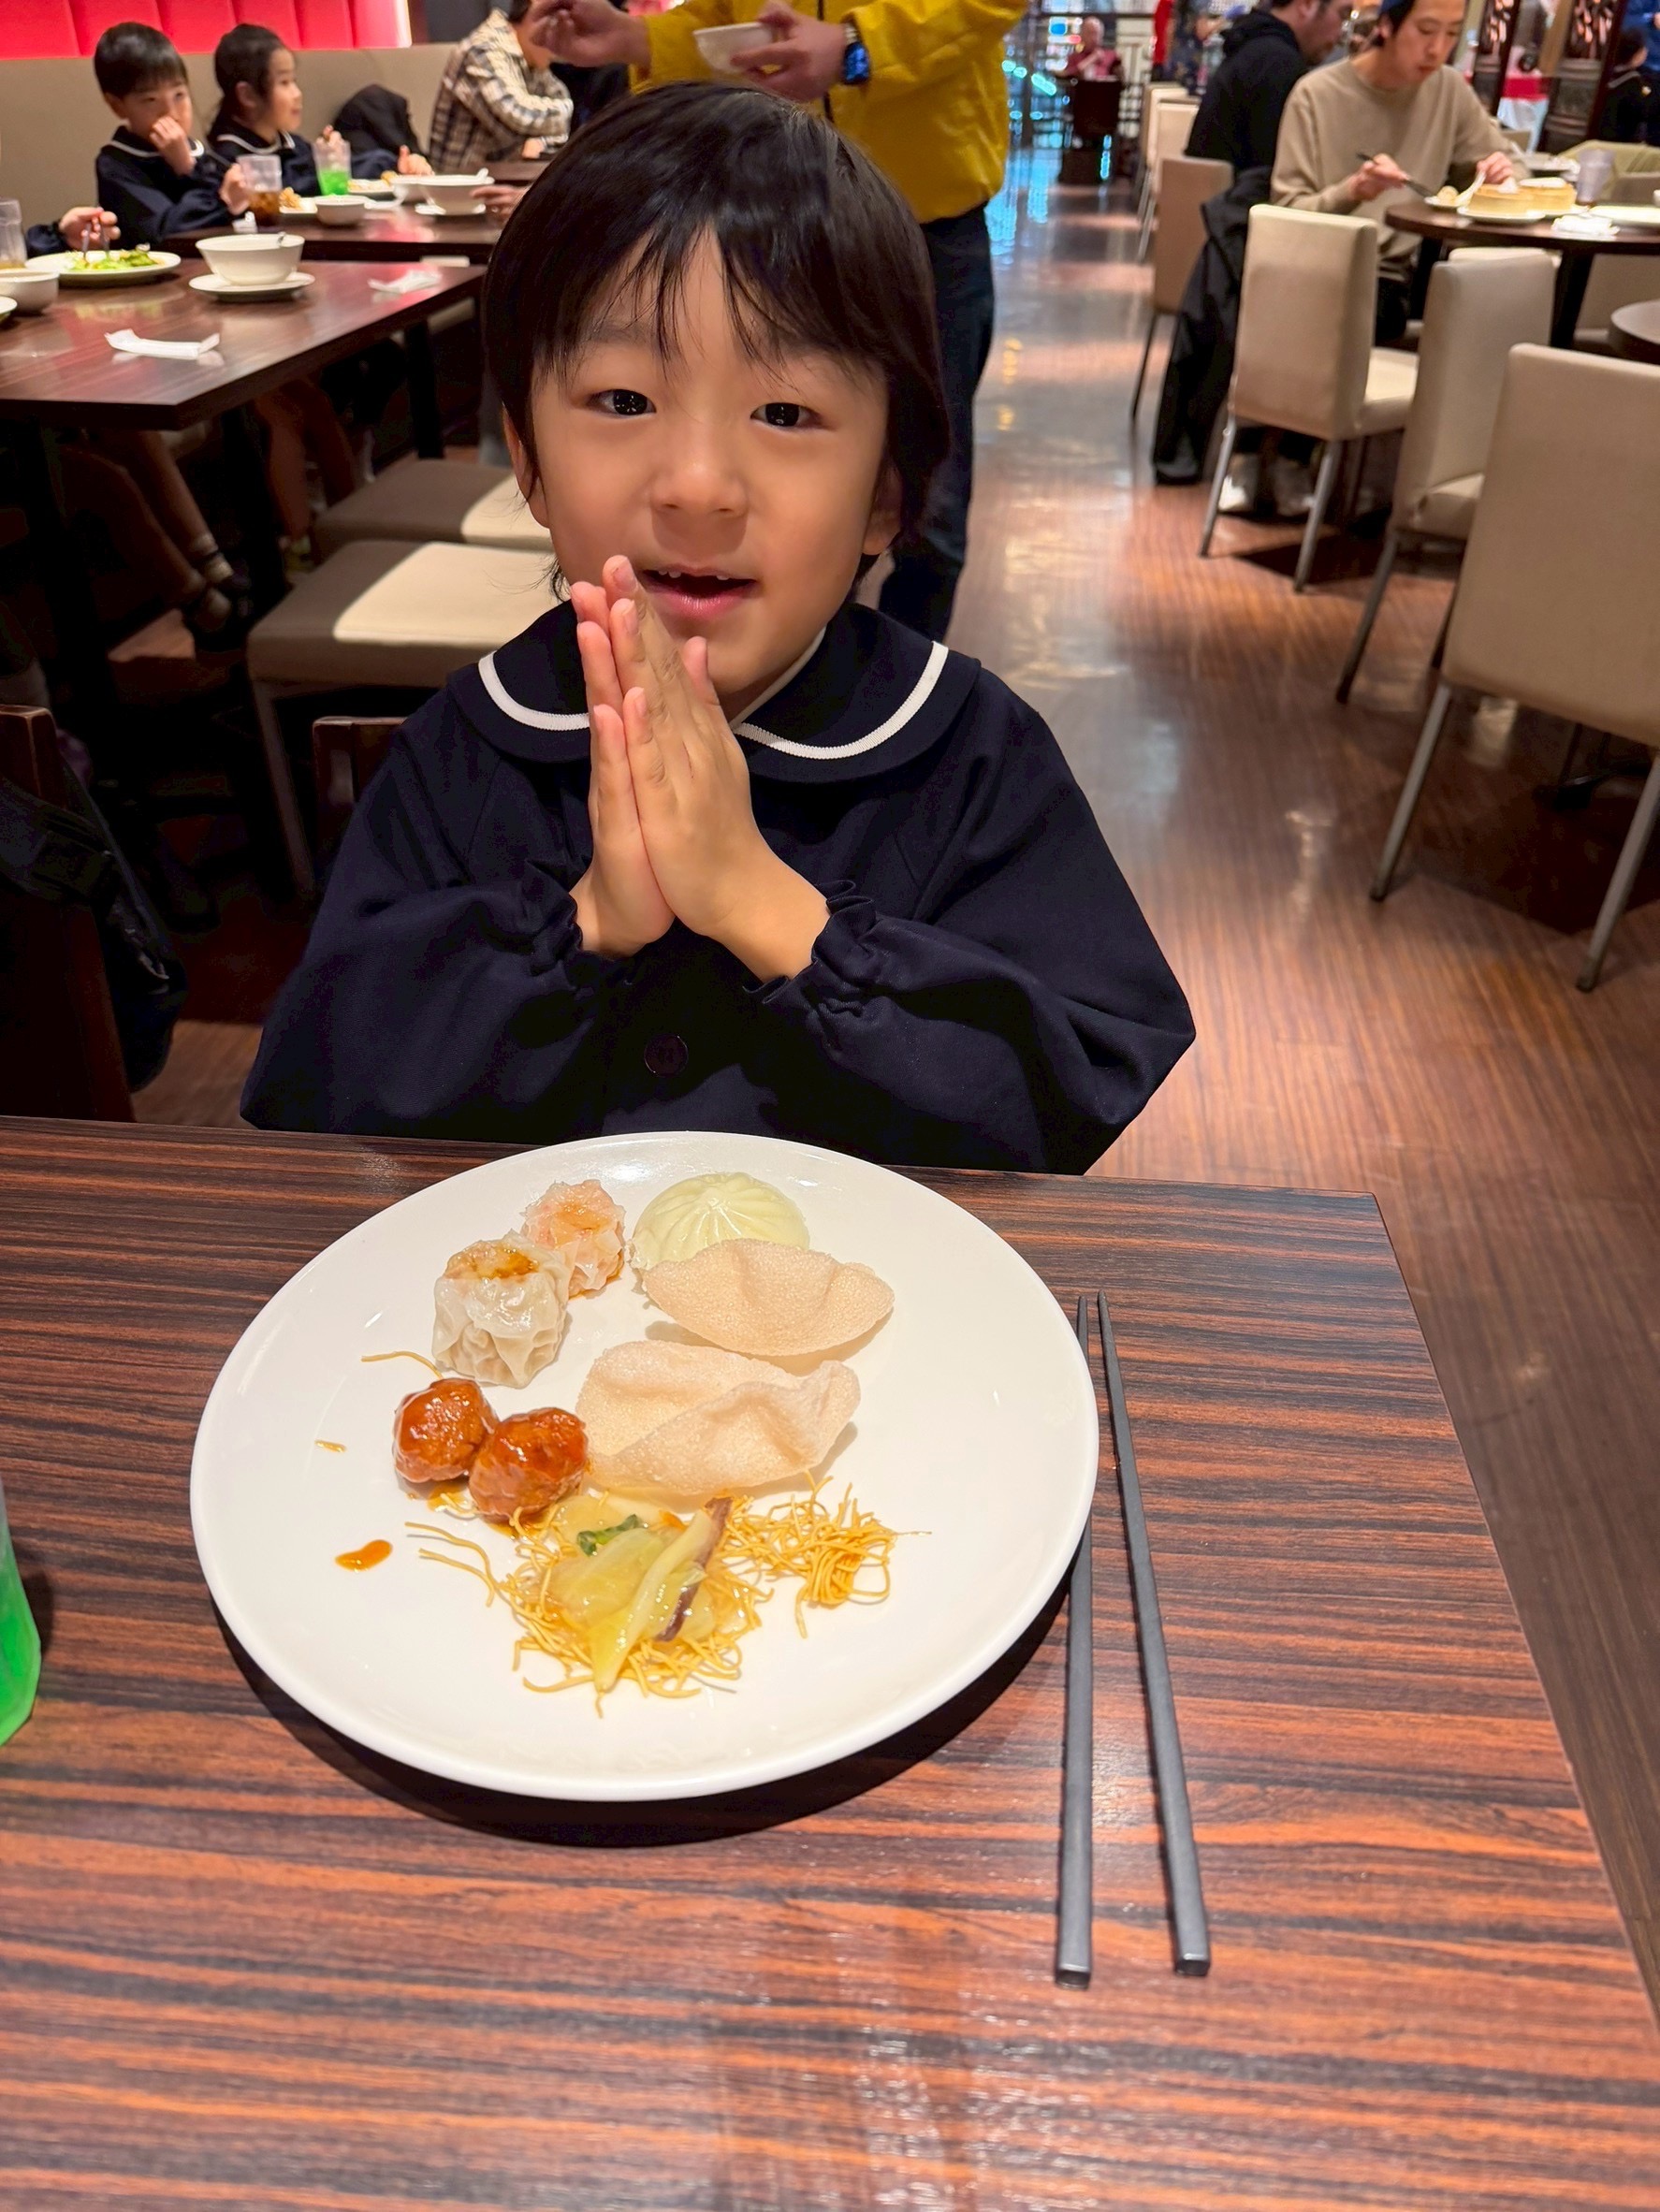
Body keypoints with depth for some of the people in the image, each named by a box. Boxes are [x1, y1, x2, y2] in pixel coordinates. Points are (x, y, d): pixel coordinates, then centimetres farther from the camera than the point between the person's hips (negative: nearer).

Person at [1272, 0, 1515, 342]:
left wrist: (1501, 173, -6)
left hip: (1399, 277, 5)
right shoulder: (1317, 94, -6)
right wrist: (1350, 192, -27)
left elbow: (1504, 160, 19)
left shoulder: (1450, 91, 8)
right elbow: (1286, 213, -8)